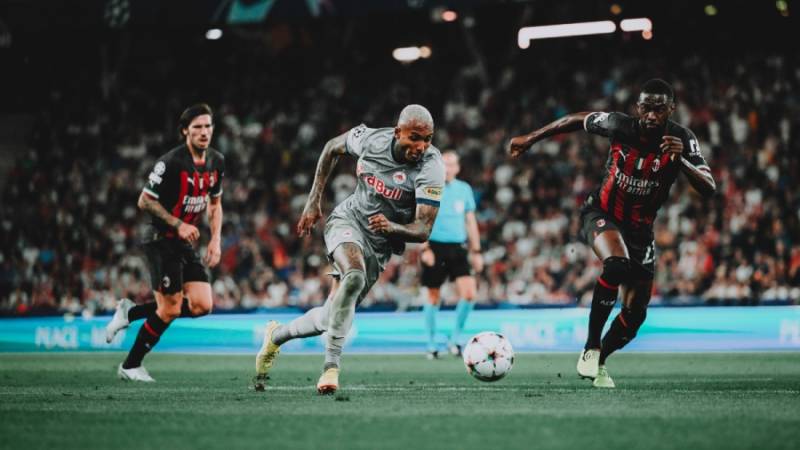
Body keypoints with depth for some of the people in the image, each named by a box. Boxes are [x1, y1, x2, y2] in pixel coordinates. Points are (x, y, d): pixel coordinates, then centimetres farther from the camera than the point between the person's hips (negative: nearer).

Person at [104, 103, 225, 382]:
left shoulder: (217, 162, 4)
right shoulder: (171, 162, -18)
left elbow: (215, 202, 17)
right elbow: (145, 201, -14)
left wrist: (216, 239, 5)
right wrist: (178, 225, -19)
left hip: (187, 243, 7)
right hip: (162, 241, -7)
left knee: (202, 305, -4)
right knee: (170, 310, -8)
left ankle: (131, 312, 14)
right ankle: (130, 366, 9)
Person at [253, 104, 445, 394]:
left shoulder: (431, 167, -23)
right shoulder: (370, 139, -16)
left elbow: (423, 231, -25)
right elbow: (332, 148, 7)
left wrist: (391, 227, -46)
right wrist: (314, 201, 6)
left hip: (381, 245, 1)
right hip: (348, 220, -1)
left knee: (329, 319, 6)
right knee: (354, 276, -34)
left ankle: (276, 335, 35)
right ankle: (331, 367, -33)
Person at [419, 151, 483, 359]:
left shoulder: (464, 189, 10)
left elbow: (470, 221, 16)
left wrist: (476, 251, 13)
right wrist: (425, 248, -14)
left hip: (458, 248, 3)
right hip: (435, 247, -3)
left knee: (469, 293, -12)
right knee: (433, 297, 3)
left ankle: (455, 338, 4)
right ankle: (431, 344, 15)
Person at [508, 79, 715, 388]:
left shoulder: (682, 140, -17)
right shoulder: (620, 126, -19)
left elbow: (709, 189, -25)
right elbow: (578, 120, -1)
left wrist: (681, 160, -42)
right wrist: (530, 139, 7)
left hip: (640, 229, 3)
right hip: (601, 214, -3)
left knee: (635, 313, 1)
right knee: (617, 266, -35)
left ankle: (599, 362, 30)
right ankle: (590, 349, -23)